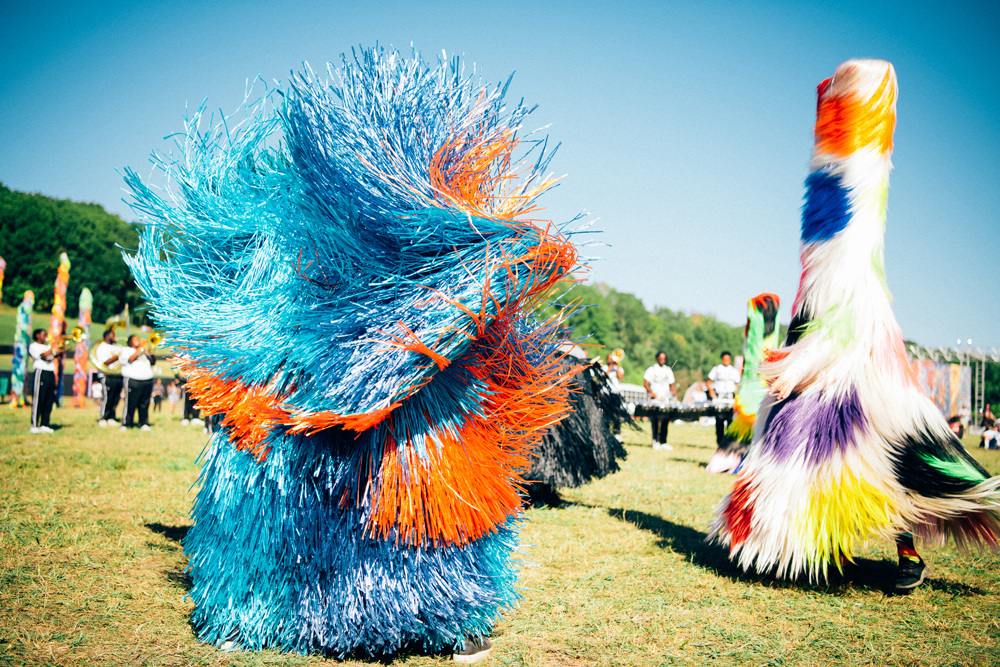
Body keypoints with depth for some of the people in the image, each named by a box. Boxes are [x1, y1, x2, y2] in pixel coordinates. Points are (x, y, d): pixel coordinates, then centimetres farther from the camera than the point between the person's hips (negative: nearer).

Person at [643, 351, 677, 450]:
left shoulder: (668, 370, 15)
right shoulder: (651, 370, 3)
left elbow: (672, 385, 17)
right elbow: (646, 383, -5)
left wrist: (674, 395, 2)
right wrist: (651, 392, -21)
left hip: (666, 399, 3)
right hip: (655, 399, -3)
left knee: (665, 421, 0)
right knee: (655, 420, -6)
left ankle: (663, 442, 3)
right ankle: (655, 441, -3)